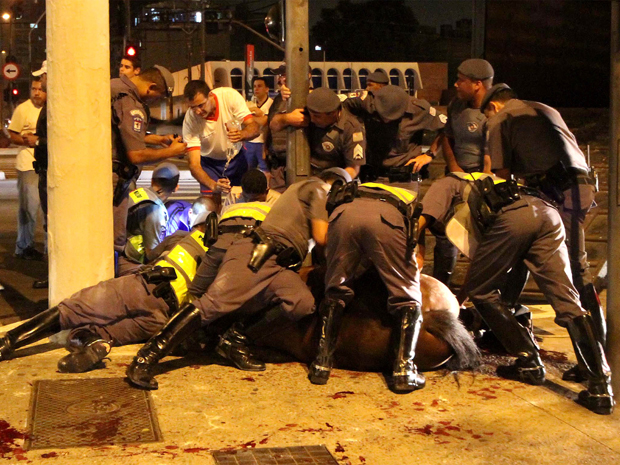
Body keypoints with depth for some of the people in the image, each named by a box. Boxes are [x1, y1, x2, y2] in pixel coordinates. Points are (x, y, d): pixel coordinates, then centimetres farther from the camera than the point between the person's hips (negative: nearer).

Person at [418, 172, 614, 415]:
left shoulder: (451, 182, 29)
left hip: (513, 216, -7)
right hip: (548, 214, 7)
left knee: (481, 291, 13)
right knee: (568, 304, 3)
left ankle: (529, 363, 12)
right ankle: (601, 388, -6)